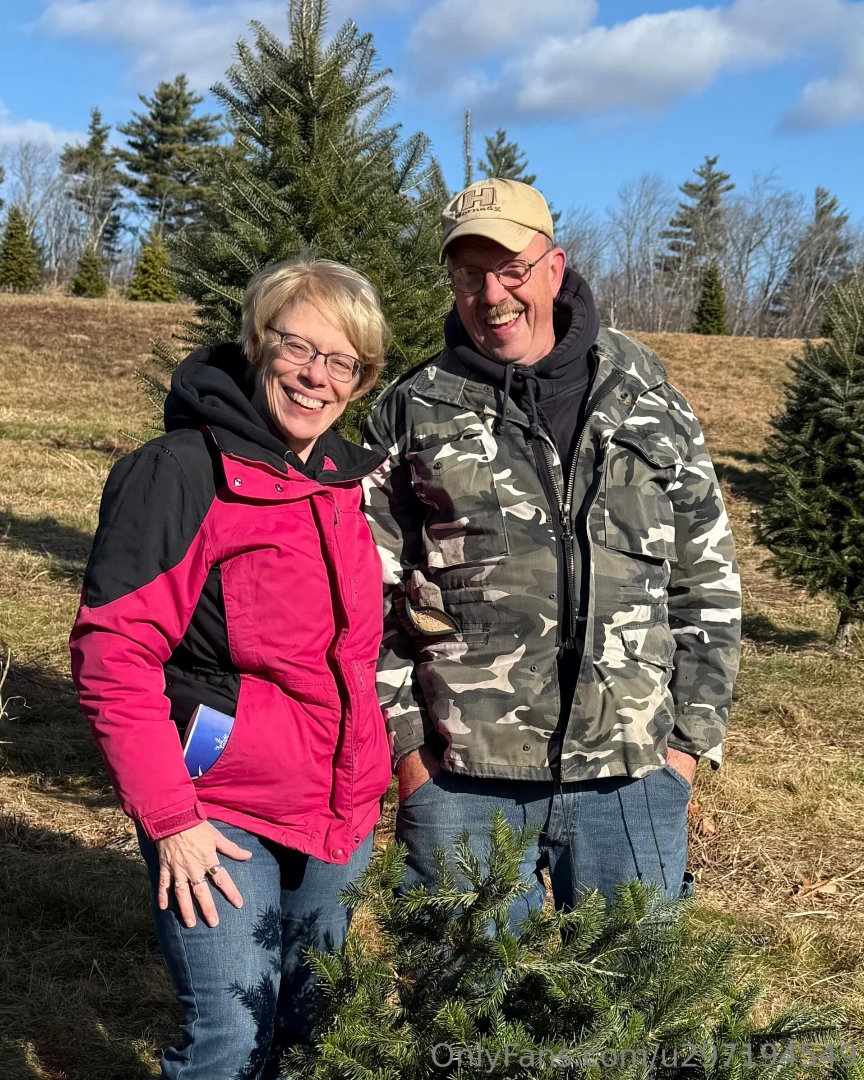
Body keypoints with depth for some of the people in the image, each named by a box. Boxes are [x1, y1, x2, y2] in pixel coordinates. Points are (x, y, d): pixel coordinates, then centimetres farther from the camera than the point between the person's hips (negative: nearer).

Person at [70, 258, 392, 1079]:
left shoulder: (352, 480, 6)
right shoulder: (185, 472, -15)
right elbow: (112, 657, -16)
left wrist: (373, 772, 12)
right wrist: (167, 816, -17)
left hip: (339, 815, 7)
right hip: (219, 818, -6)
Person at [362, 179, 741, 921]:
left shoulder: (648, 399, 7)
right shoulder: (412, 414, 3)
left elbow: (708, 578, 9)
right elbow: (371, 596, 3)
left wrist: (692, 736, 5)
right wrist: (405, 742, -2)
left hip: (633, 775, 1)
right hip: (461, 777, -1)